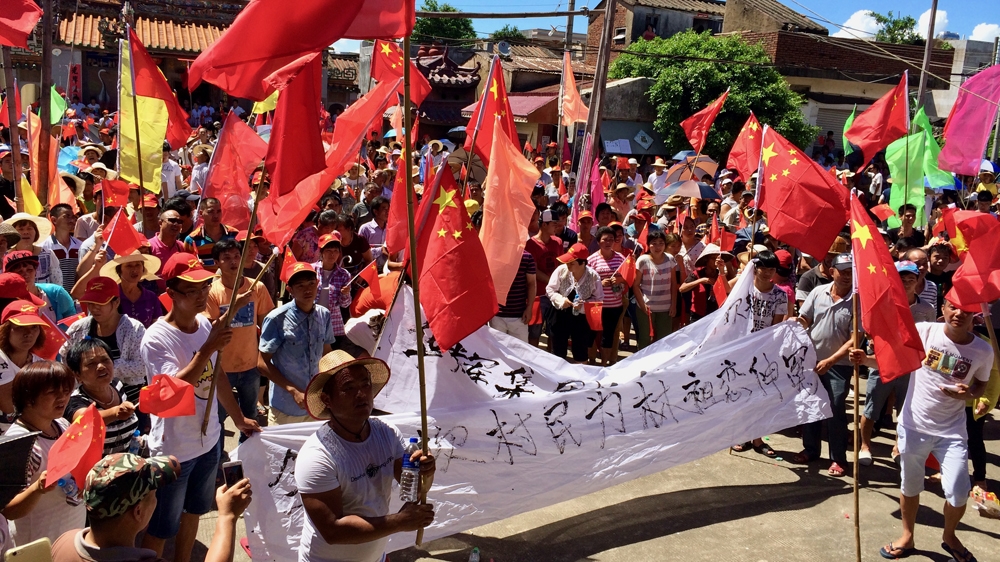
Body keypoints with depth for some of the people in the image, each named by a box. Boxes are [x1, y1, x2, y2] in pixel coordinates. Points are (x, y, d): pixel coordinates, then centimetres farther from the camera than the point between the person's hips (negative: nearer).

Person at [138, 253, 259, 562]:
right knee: (161, 528, 9)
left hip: (209, 439, 7)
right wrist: (208, 348, -36)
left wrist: (238, 418, 18)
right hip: (174, 449, -7)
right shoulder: (157, 338, -22)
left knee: (193, 511, 24)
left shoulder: (206, 324, -1)